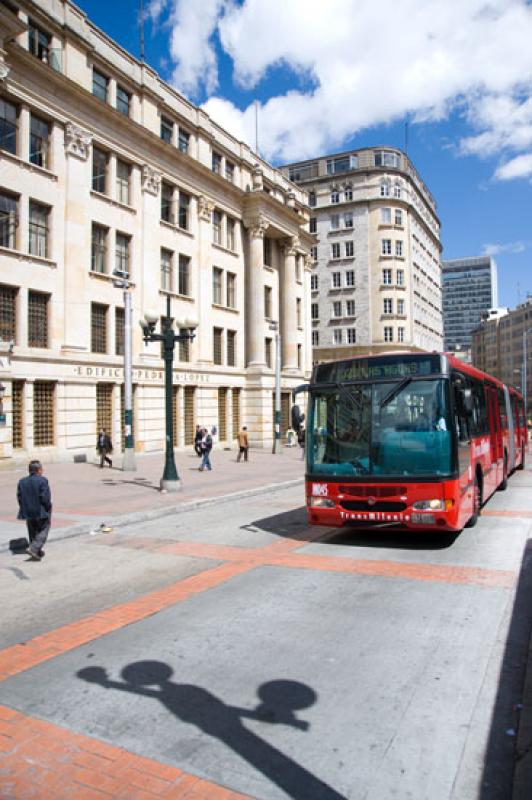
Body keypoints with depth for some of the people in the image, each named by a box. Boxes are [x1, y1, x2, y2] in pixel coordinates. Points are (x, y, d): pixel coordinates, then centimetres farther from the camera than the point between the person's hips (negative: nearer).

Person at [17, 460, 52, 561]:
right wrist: (48, 508, -4)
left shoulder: (22, 481, 4)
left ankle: (38, 552, 22)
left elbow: (19, 497, 3)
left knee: (33, 533, 16)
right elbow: (45, 497, -18)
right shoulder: (42, 480, -14)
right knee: (42, 532, 4)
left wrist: (25, 508, 12)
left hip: (28, 512, 6)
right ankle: (33, 549, -12)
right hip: (41, 512, -6)